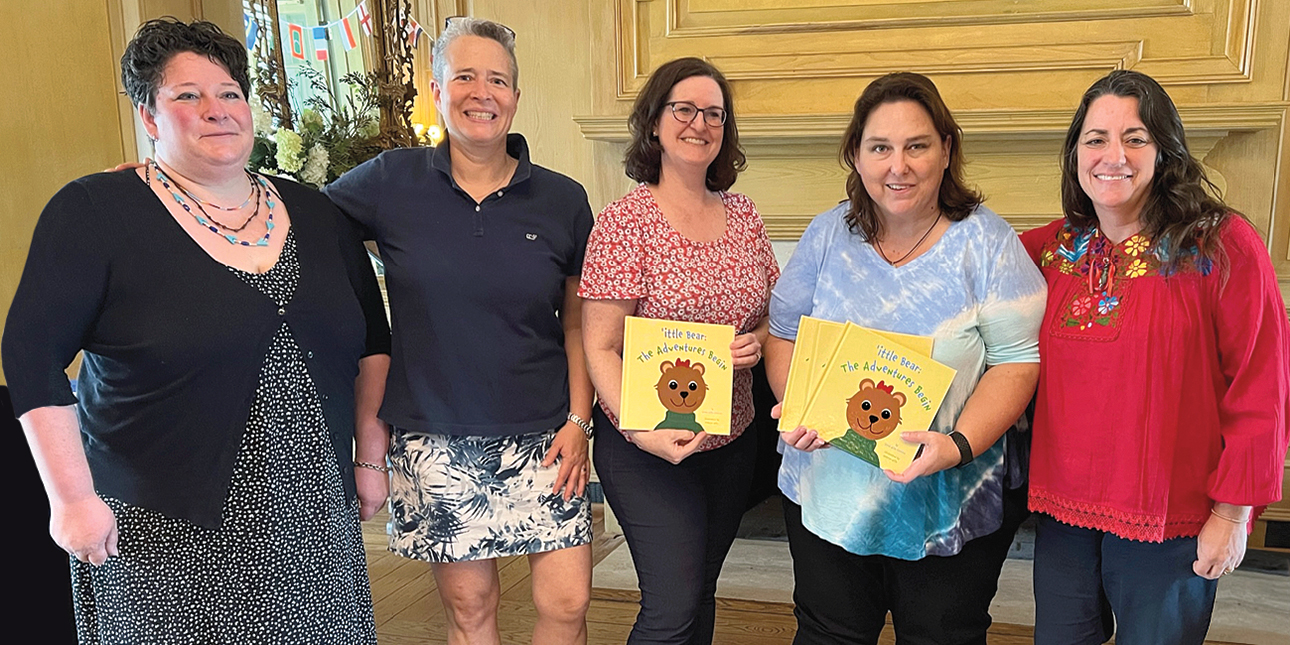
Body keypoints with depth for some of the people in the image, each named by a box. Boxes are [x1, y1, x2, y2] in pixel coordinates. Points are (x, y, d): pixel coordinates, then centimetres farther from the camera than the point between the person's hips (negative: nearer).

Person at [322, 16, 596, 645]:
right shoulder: (392, 181, -1)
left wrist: (578, 420, 0)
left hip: (539, 436, 1)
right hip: (434, 439, 0)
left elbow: (578, 321, 7)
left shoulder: (562, 200, 2)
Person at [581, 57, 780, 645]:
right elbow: (600, 347, -14)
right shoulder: (625, 222, -12)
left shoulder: (743, 216, 5)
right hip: (649, 448, -5)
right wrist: (641, 431, -26)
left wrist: (757, 341, -8)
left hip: (732, 441, 6)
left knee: (700, 590, 18)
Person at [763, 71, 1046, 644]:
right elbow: (783, 334, 5)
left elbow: (1018, 360, -11)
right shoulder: (828, 235, 0)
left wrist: (960, 444, -25)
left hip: (950, 506, -2)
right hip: (828, 494, 2)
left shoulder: (986, 242, -8)